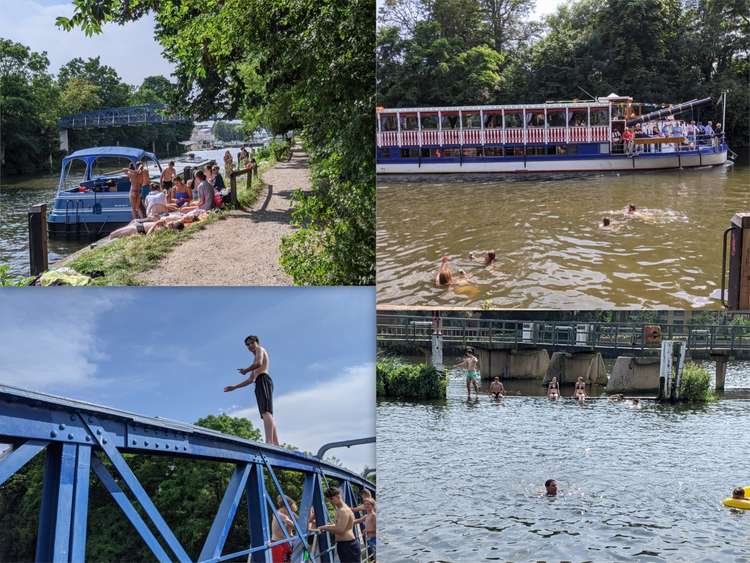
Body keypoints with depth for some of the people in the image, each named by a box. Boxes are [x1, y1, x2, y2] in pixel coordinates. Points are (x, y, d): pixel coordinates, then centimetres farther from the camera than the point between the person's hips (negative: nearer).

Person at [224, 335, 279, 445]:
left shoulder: (260, 349, 11)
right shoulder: (256, 364, 37)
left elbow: (259, 363, -11)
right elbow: (250, 380, 36)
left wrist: (246, 370, 2)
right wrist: (234, 387, 35)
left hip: (263, 380, -10)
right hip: (260, 383, 10)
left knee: (265, 411, -24)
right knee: (267, 413, 1)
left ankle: (269, 442, -40)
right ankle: (276, 445, -8)